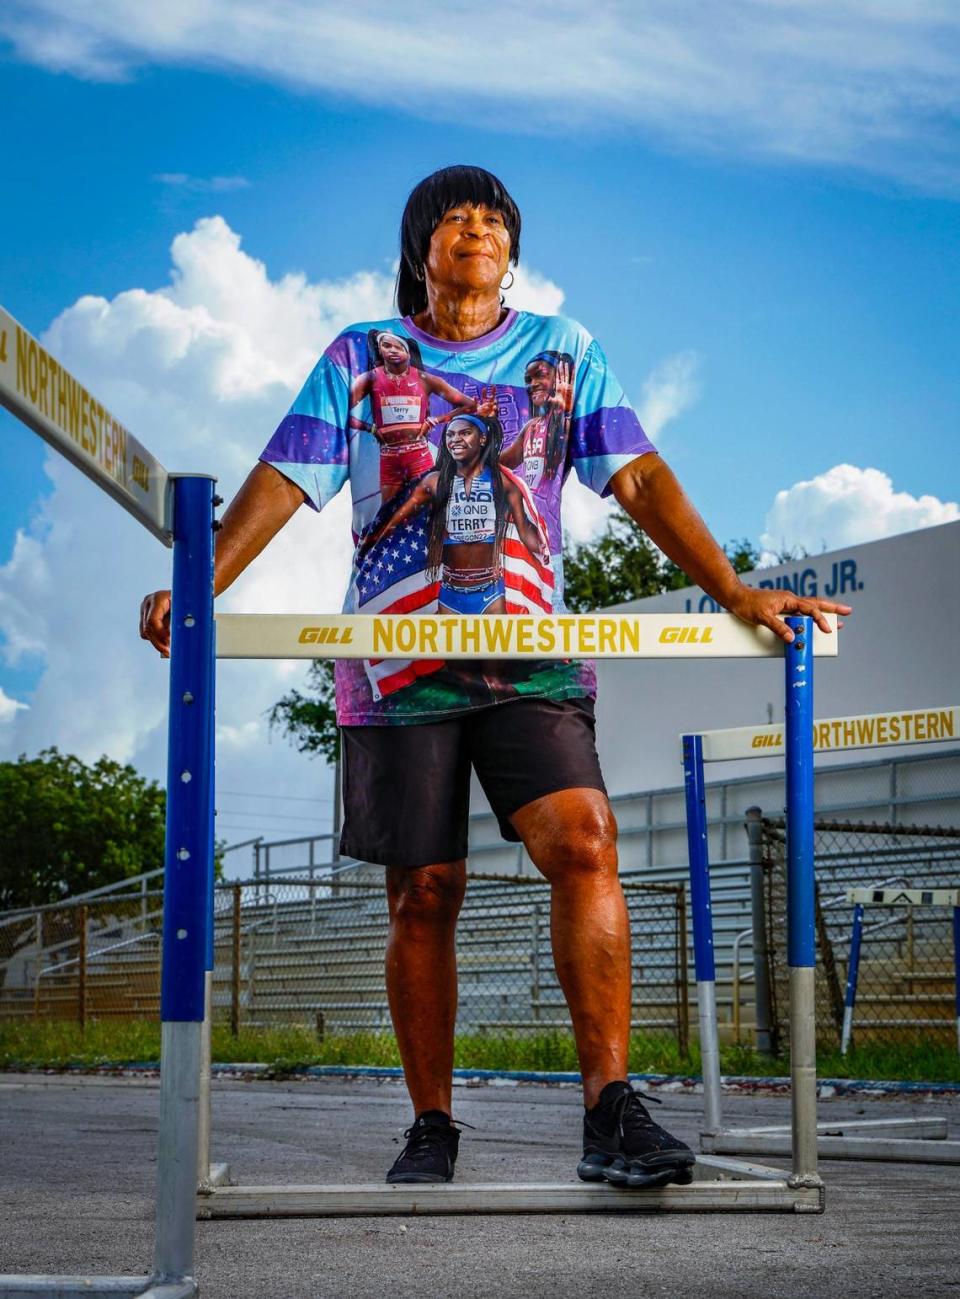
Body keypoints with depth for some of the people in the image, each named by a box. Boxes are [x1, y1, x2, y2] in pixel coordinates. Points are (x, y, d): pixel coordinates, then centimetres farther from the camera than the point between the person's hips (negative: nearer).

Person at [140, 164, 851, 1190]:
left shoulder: (562, 351, 14)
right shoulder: (359, 358, 12)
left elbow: (639, 478, 8)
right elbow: (282, 481, 4)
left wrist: (732, 592, -3)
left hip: (531, 656, 0)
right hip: (399, 665, 0)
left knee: (582, 841, -21)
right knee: (423, 895, 0)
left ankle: (610, 1113, -20)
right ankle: (431, 1129, 12)